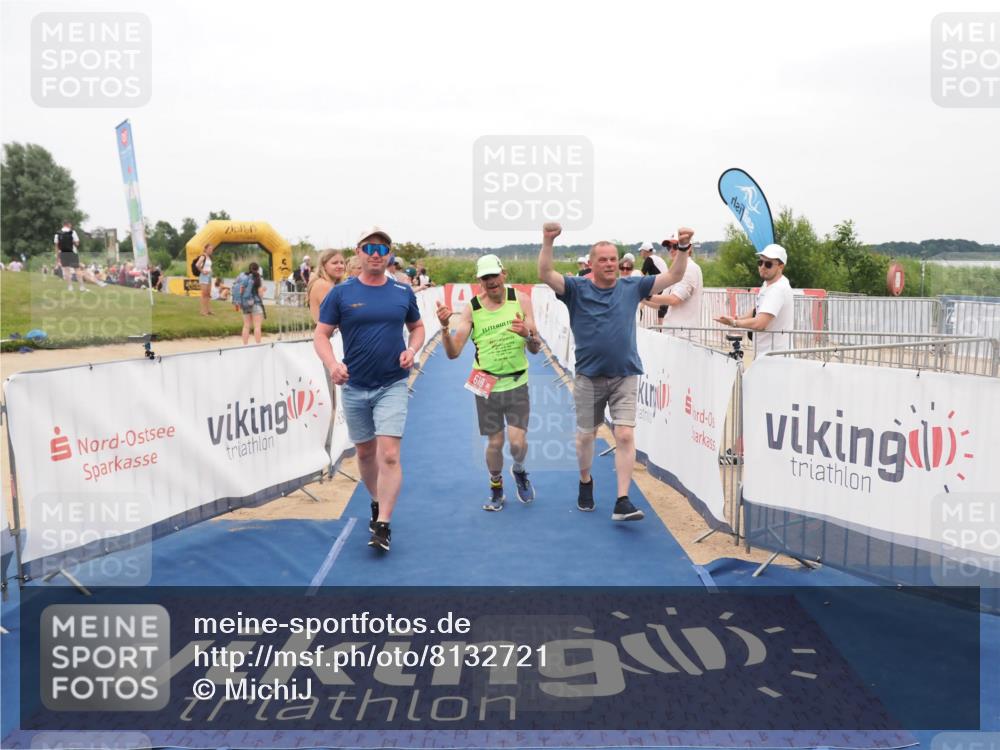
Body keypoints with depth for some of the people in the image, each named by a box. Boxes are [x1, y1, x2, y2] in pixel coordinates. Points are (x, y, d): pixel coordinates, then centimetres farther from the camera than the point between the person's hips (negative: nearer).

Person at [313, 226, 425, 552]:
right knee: (365, 452, 15)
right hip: (354, 387, 1)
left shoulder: (403, 292, 2)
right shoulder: (341, 293, -2)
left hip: (392, 385, -1)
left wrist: (412, 349, -6)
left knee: (389, 454, -13)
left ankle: (383, 525, -8)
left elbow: (417, 327, 15)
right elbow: (321, 334, -2)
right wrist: (332, 363, -22)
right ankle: (376, 502, 39)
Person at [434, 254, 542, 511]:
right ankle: (496, 488, 32)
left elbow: (536, 349, -1)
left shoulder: (520, 300, -4)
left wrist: (528, 334, -23)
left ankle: (519, 471, 27)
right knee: (495, 442, 5)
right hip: (486, 384, 0)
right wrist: (445, 327, -24)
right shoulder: (471, 309, -5)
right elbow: (453, 353, -7)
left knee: (518, 442, -8)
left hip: (517, 383, 0)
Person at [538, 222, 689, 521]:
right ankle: (585, 482, 41)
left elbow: (674, 276, 4)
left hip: (625, 376, 1)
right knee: (585, 436, 13)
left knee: (625, 436, -11)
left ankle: (622, 502, -8)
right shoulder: (577, 288, -3)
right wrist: (548, 242, -31)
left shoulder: (632, 287, 3)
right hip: (589, 377, 0)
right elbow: (545, 274, -17)